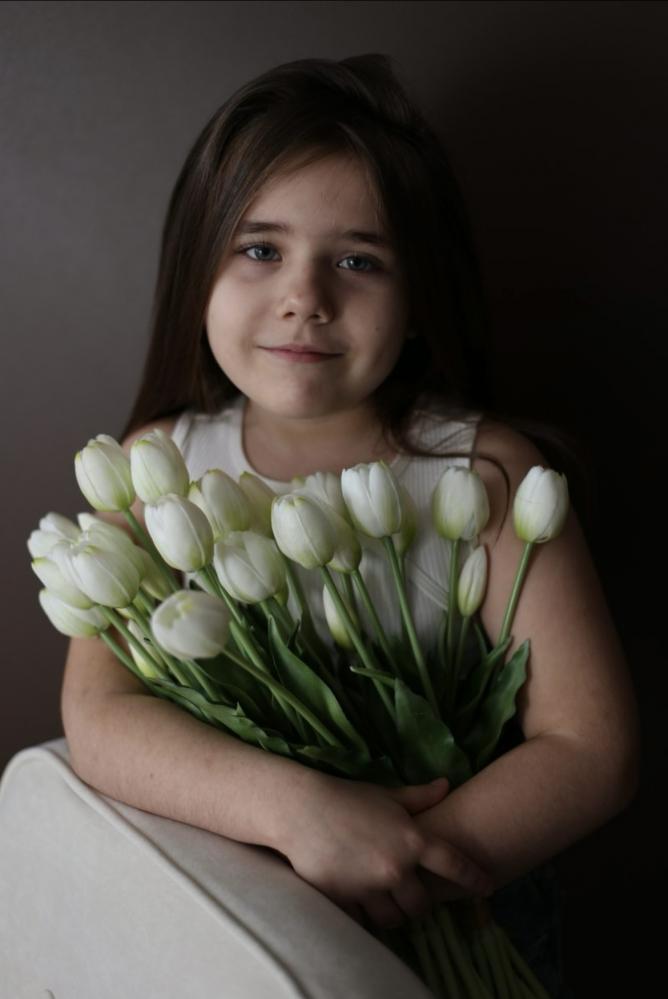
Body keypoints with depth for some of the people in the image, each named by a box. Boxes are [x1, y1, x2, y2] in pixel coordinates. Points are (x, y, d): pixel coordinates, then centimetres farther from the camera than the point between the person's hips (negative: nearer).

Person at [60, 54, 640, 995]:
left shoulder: (487, 470, -12)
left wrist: (373, 895, -23)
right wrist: (295, 808, -30)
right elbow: (97, 716, -14)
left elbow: (591, 749, -15)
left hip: (456, 915, -1)